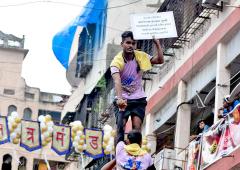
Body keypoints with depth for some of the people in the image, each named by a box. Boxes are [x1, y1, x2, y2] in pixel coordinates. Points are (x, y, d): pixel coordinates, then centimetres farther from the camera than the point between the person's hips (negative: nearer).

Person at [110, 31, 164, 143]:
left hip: (139, 99, 3)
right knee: (121, 126, -14)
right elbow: (117, 81, -31)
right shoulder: (117, 61, -16)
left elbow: (160, 60, -4)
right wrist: (119, 98, -47)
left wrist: (157, 44, -17)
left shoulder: (140, 56, -3)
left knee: (137, 128, -9)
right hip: (123, 100, -3)